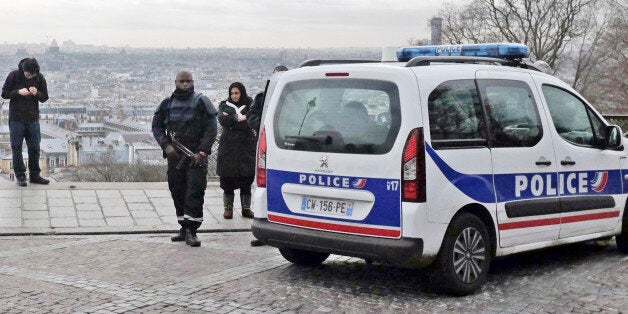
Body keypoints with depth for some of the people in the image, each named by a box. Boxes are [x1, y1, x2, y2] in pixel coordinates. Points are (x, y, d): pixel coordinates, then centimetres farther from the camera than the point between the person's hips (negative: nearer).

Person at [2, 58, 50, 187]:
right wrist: (18, 92, -20)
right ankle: (20, 176, 9)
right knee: (16, 148, 1)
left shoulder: (40, 78, -1)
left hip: (33, 118, 2)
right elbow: (4, 94, -4)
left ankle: (34, 175, 15)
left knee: (34, 148, 5)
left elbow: (45, 98, 4)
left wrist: (36, 93, -18)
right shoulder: (14, 75, -6)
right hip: (16, 118, -2)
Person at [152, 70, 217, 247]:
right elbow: (157, 126, 13)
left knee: (195, 190, -11)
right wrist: (166, 146, -3)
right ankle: (184, 228, 19)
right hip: (174, 154, 4)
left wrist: (202, 152, -13)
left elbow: (211, 129, -4)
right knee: (177, 191, 8)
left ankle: (191, 231, -11)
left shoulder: (201, 102, -1)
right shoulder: (168, 103, 10)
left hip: (196, 155, -4)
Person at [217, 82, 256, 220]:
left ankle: (246, 208, 11)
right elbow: (222, 119, -9)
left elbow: (251, 122, -10)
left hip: (246, 147, -1)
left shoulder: (250, 105, 5)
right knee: (228, 179, -1)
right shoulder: (224, 105, 10)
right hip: (228, 147, 1)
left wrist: (230, 119, -10)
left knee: (247, 179, 1)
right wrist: (238, 118, -16)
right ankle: (228, 208, 9)